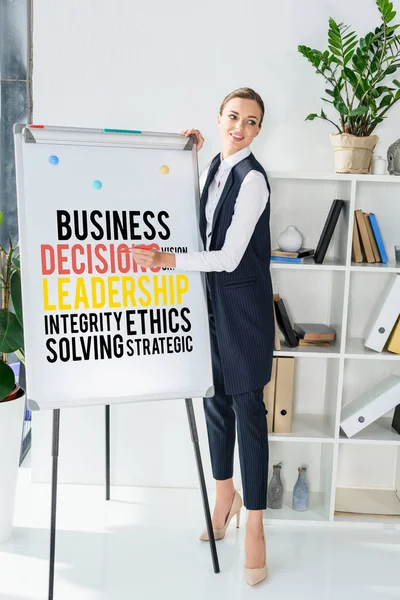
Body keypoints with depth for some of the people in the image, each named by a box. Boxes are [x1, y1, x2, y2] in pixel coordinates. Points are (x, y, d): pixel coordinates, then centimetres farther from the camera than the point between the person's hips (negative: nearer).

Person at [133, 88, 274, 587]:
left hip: (243, 301, -7)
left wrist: (168, 260, -27)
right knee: (216, 400, 15)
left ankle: (254, 525, 12)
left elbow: (230, 257, -20)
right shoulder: (215, 167, 10)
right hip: (212, 298, 8)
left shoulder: (253, 178, -15)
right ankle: (224, 495, 35)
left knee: (247, 407, -1)